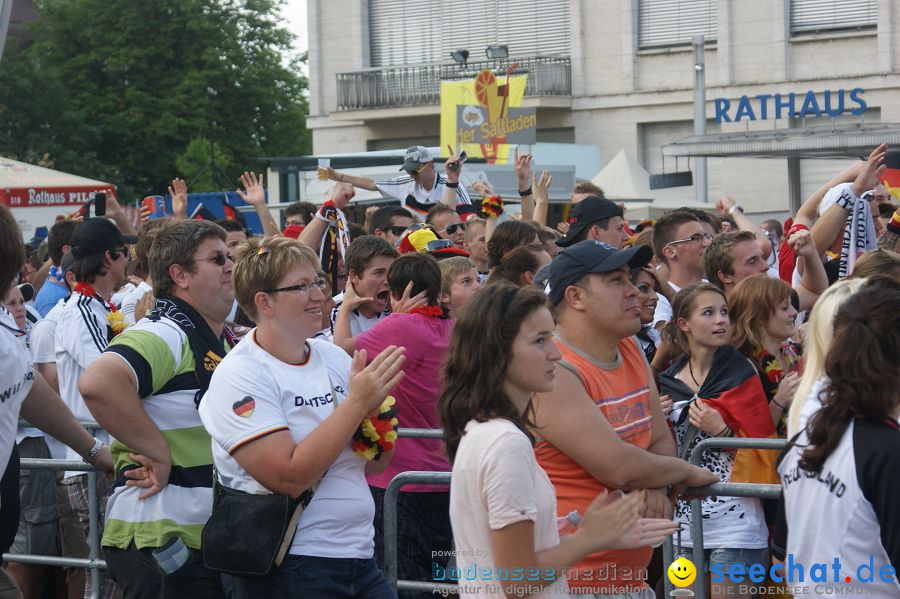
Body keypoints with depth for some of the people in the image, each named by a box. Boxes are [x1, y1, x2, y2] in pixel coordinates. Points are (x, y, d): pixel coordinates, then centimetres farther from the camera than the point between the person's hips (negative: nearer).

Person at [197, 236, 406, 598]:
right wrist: (357, 402, -18)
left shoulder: (333, 358, 8)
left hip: (357, 555, 6)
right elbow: (288, 478, -20)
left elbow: (376, 464, 10)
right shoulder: (240, 375, -11)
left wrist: (375, 405, -9)